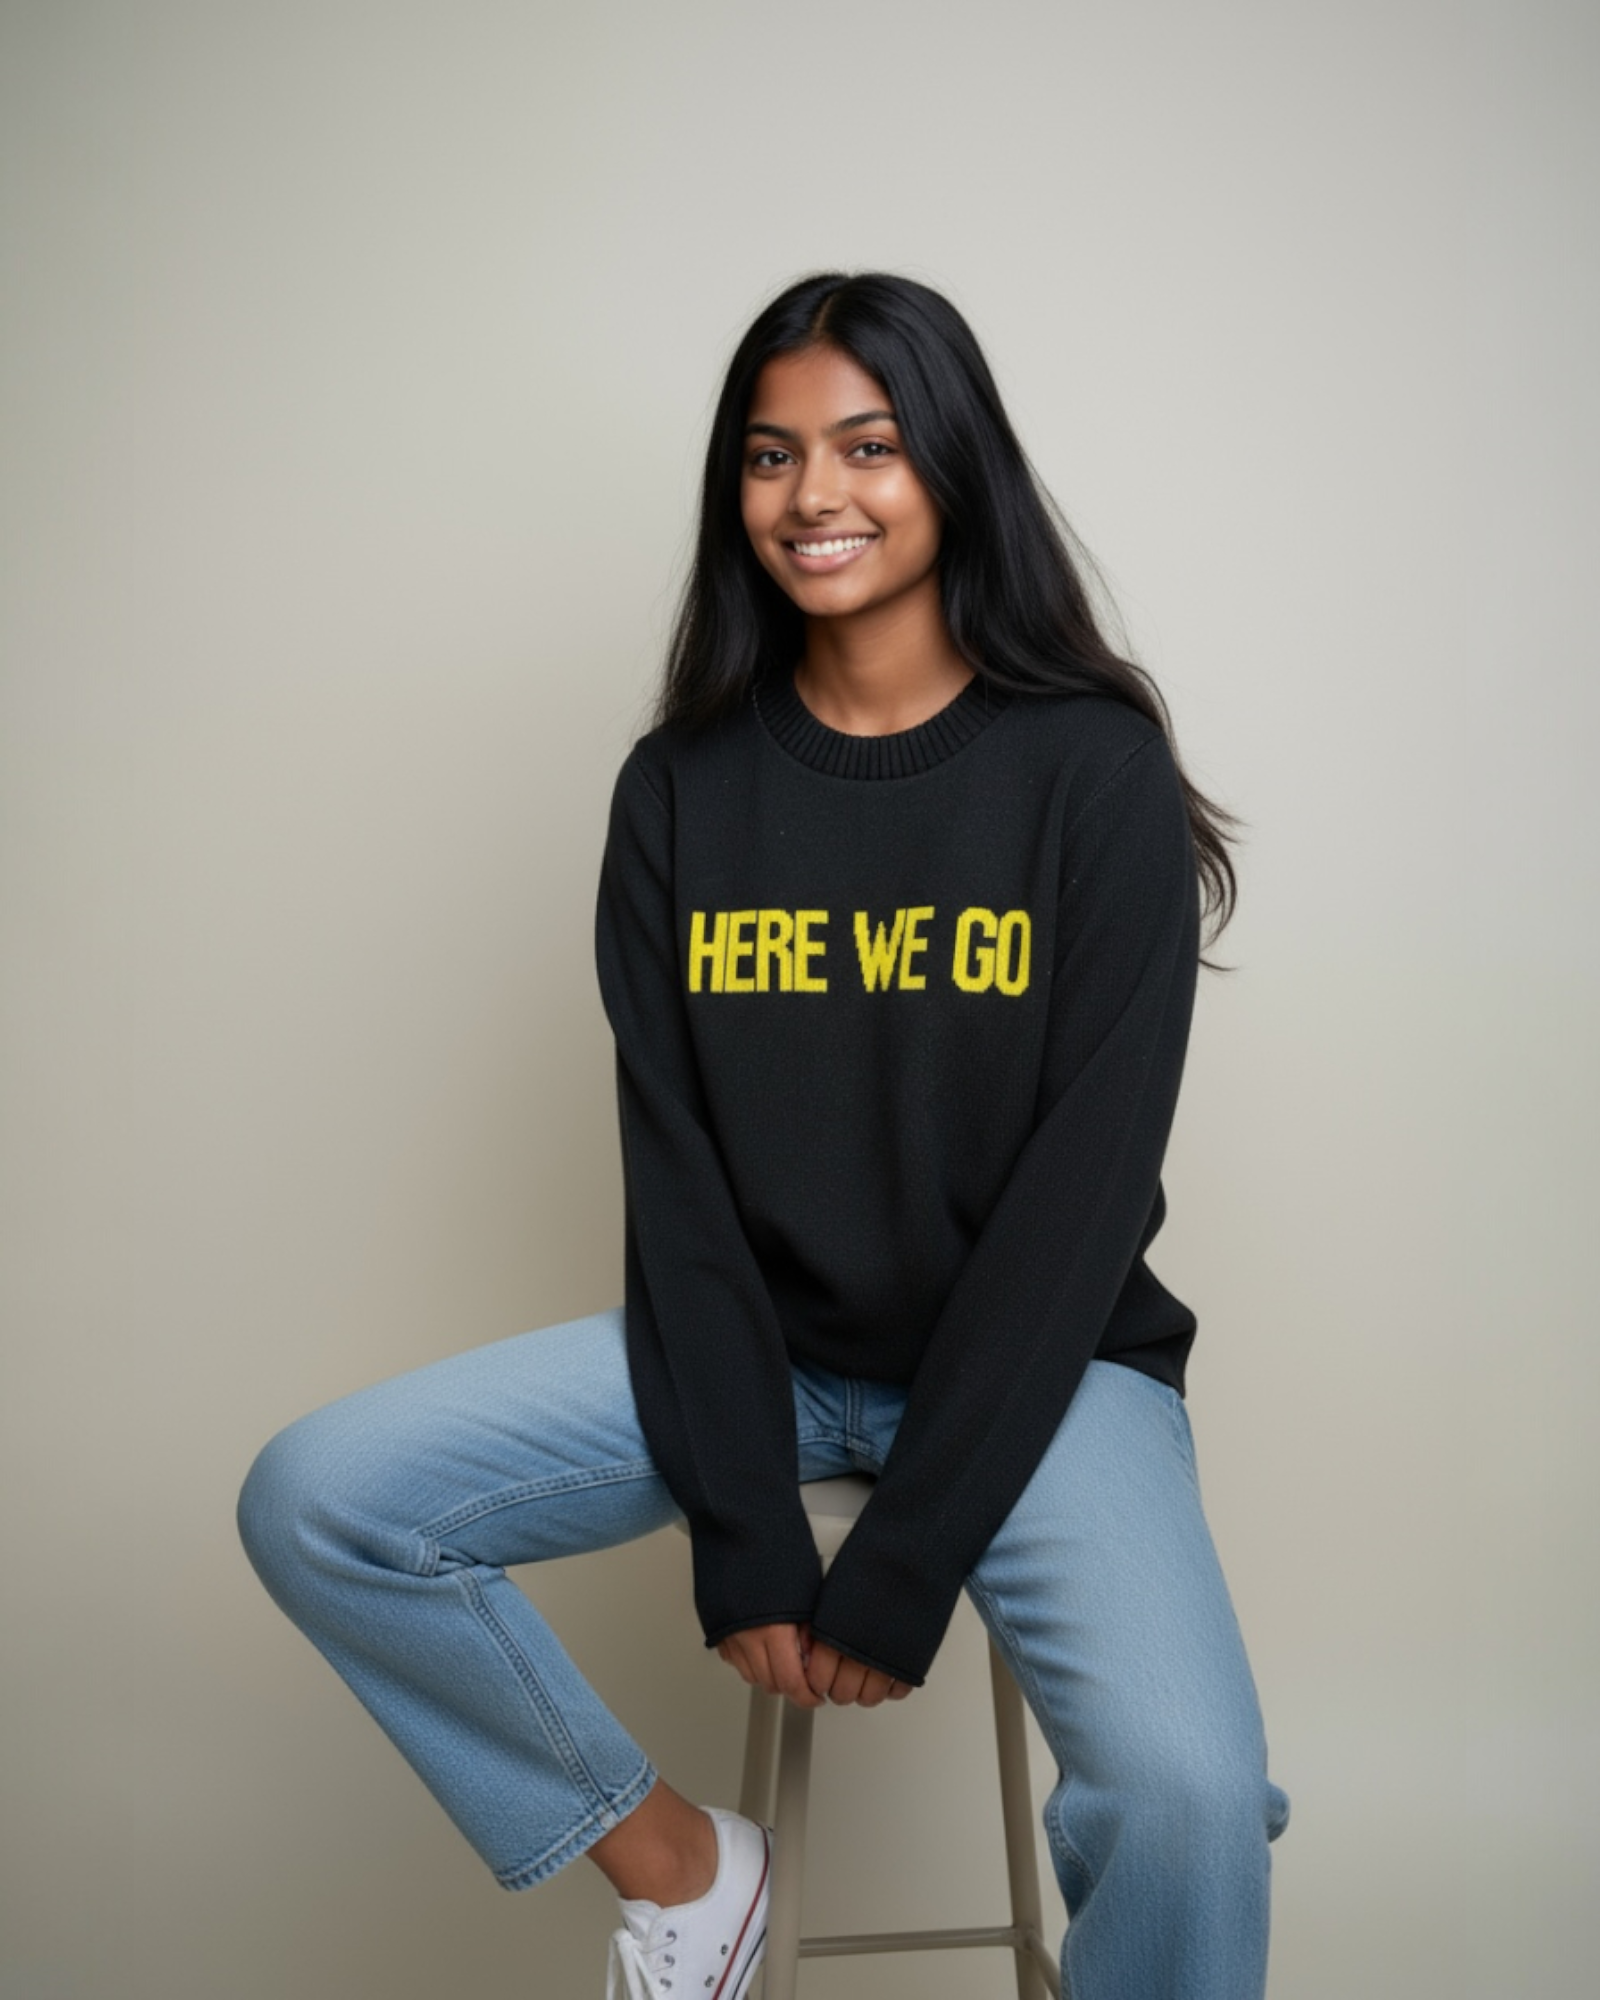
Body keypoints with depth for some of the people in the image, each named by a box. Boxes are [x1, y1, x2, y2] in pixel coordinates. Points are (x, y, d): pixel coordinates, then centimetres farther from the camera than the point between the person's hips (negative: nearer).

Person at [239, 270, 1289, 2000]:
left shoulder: (1093, 771, -8)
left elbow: (1085, 1190, -12)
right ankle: (672, 1860, 8)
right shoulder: (683, 789, 1)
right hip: (751, 1349, 4)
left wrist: (902, 1566, -16)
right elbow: (676, 1173, -3)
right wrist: (743, 1536, -12)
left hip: (1036, 1360, -3)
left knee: (1187, 1795, -30)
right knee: (311, 1502, -12)